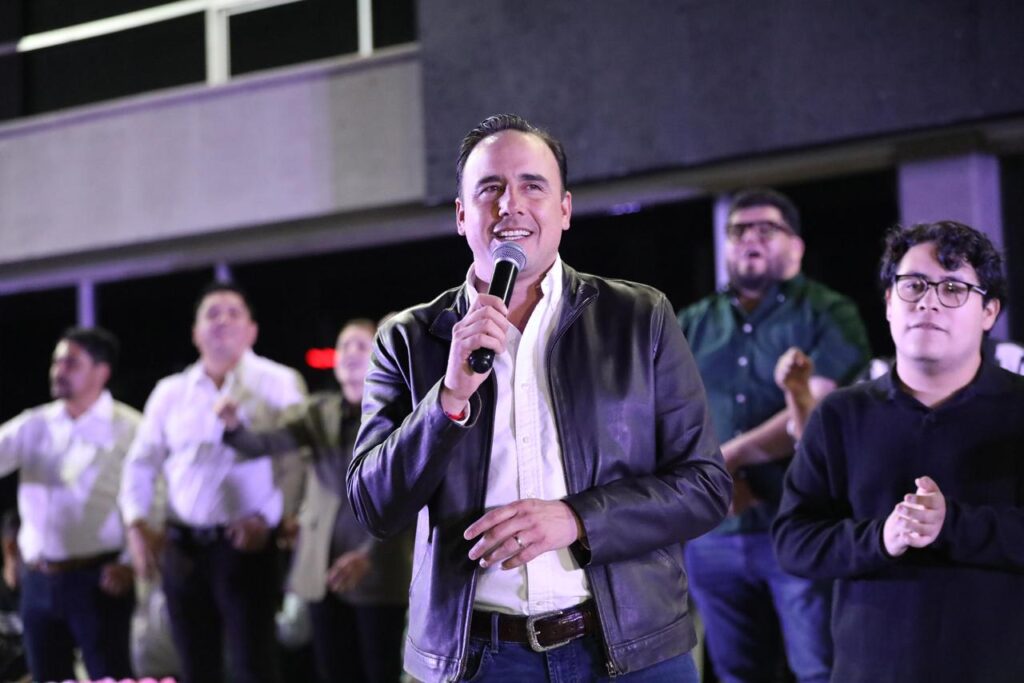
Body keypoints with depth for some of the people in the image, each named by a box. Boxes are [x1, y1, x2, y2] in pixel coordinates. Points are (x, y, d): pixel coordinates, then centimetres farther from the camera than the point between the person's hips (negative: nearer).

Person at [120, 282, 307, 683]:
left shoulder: (278, 384, 1)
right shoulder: (170, 392, 13)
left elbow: (296, 461, -5)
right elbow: (142, 462, 15)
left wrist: (267, 518, -16)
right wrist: (136, 524, 2)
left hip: (245, 543, -4)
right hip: (182, 546, 4)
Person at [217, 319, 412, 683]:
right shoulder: (318, 411, 8)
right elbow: (267, 442, -6)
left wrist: (368, 556, -23)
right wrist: (234, 427, -28)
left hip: (378, 571, -4)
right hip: (322, 568, 4)